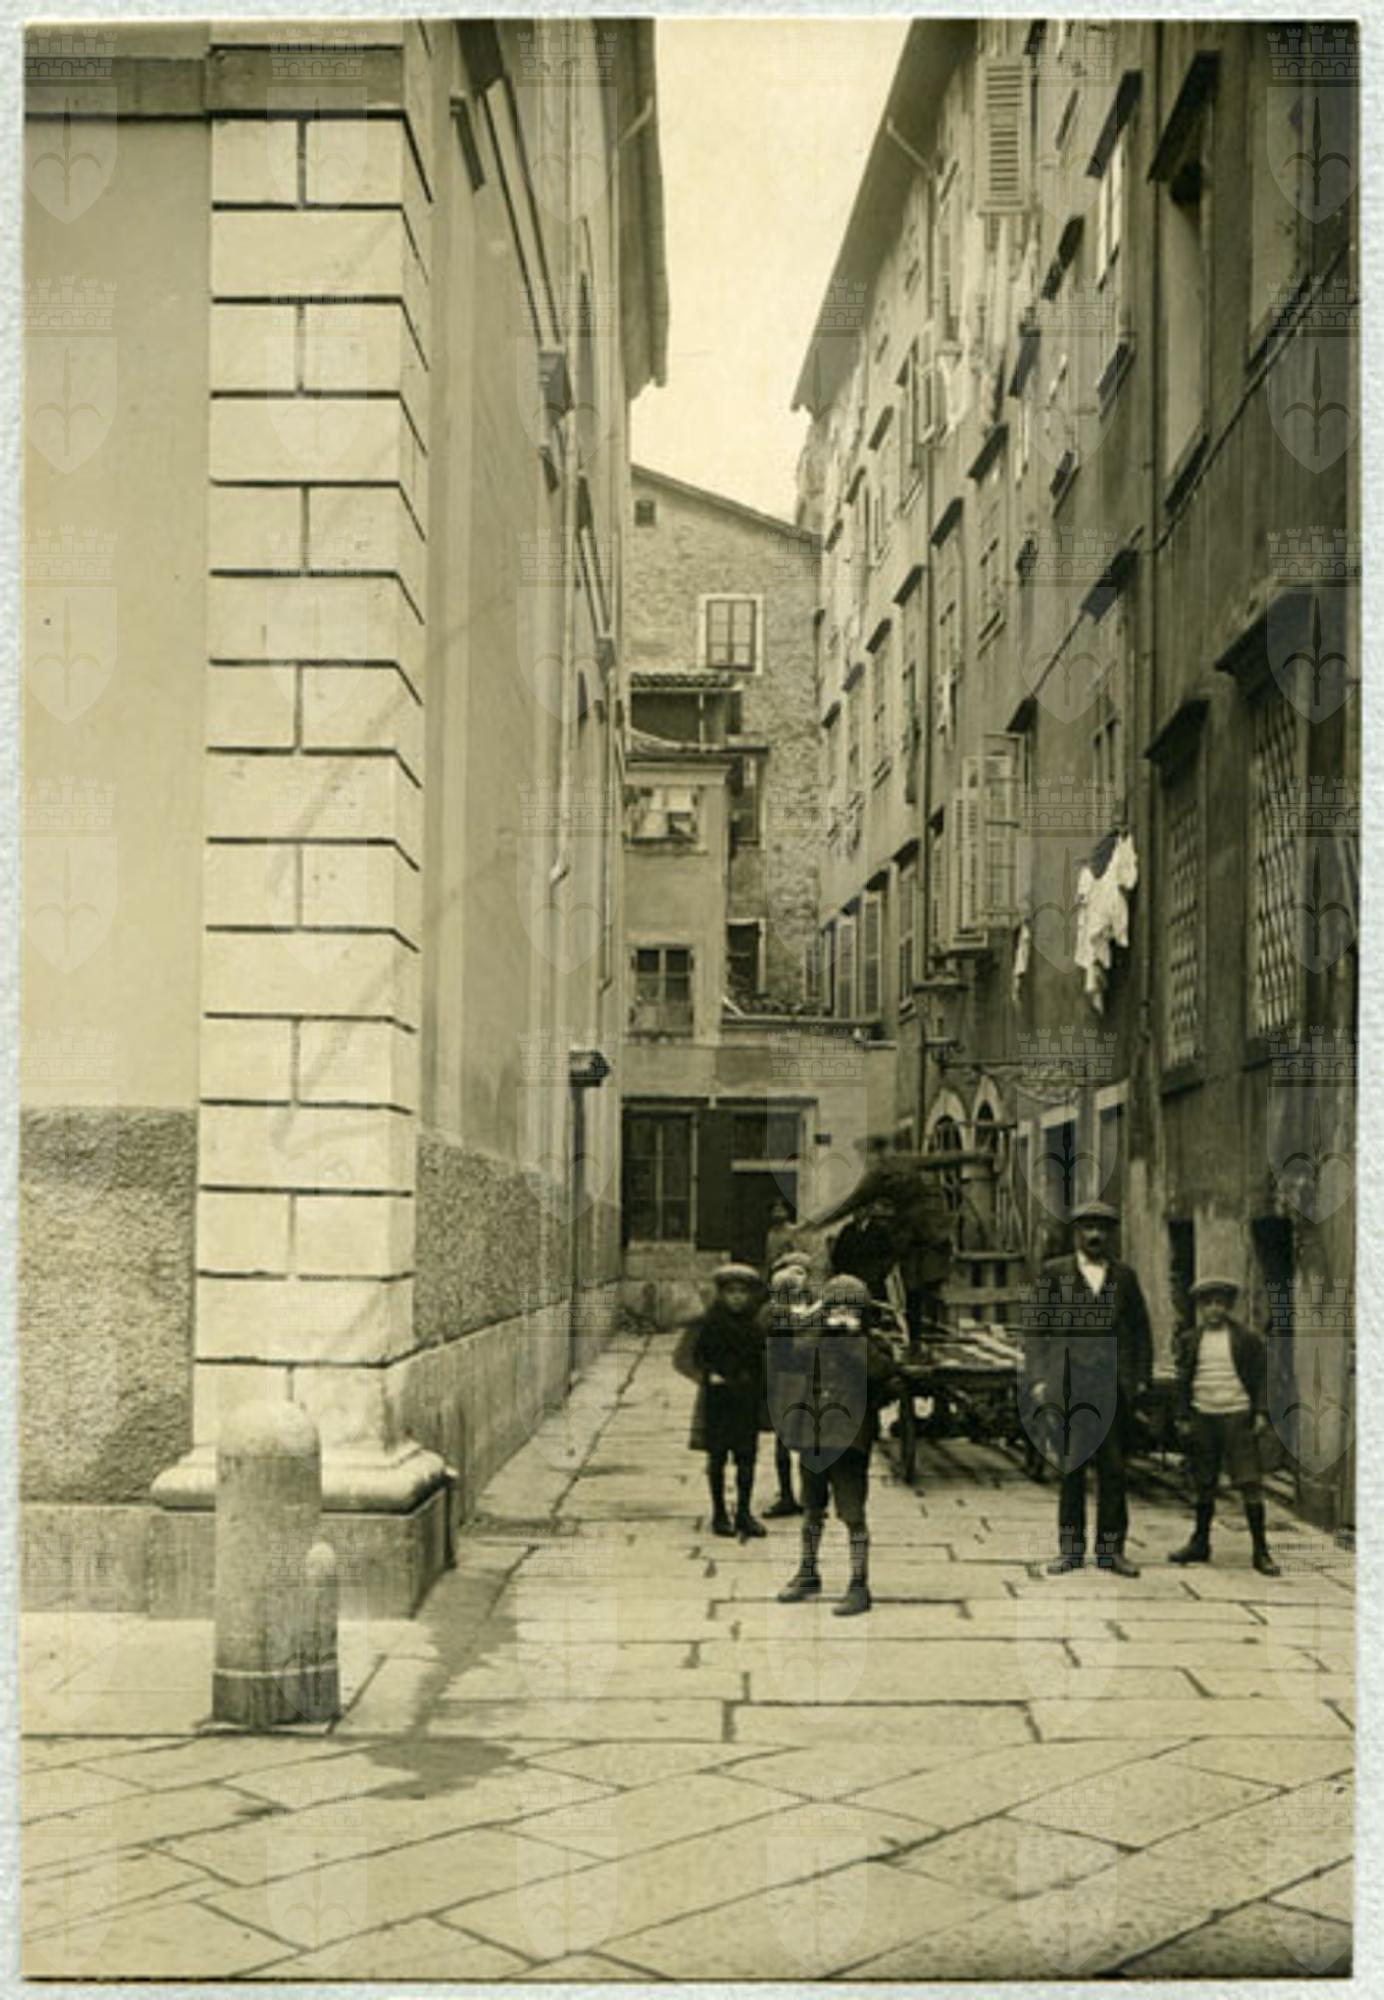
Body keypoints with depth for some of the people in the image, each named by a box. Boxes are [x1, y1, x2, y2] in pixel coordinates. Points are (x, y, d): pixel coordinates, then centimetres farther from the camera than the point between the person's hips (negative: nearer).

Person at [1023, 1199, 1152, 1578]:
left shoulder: (1124, 1276, 11)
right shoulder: (1053, 1273, 5)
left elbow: (1139, 1330, 14)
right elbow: (1035, 1328, 4)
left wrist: (1142, 1379, 6)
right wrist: (1036, 1380, -4)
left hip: (1113, 1385, 2)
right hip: (1066, 1385, -2)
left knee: (1113, 1467, 1)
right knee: (1070, 1467, -1)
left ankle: (1111, 1548, 8)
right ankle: (1070, 1549, 5)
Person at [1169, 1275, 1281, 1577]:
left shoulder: (1248, 1338, 1)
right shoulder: (1190, 1339, 8)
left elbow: (1262, 1377, 2)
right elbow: (1183, 1380, 12)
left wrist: (1261, 1413, -6)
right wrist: (1184, 1416, 7)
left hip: (1237, 1416, -3)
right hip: (1202, 1417, 3)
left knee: (1249, 1483, -7)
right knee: (1203, 1484, 11)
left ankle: (1261, 1551, -4)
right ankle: (1200, 1543, 22)